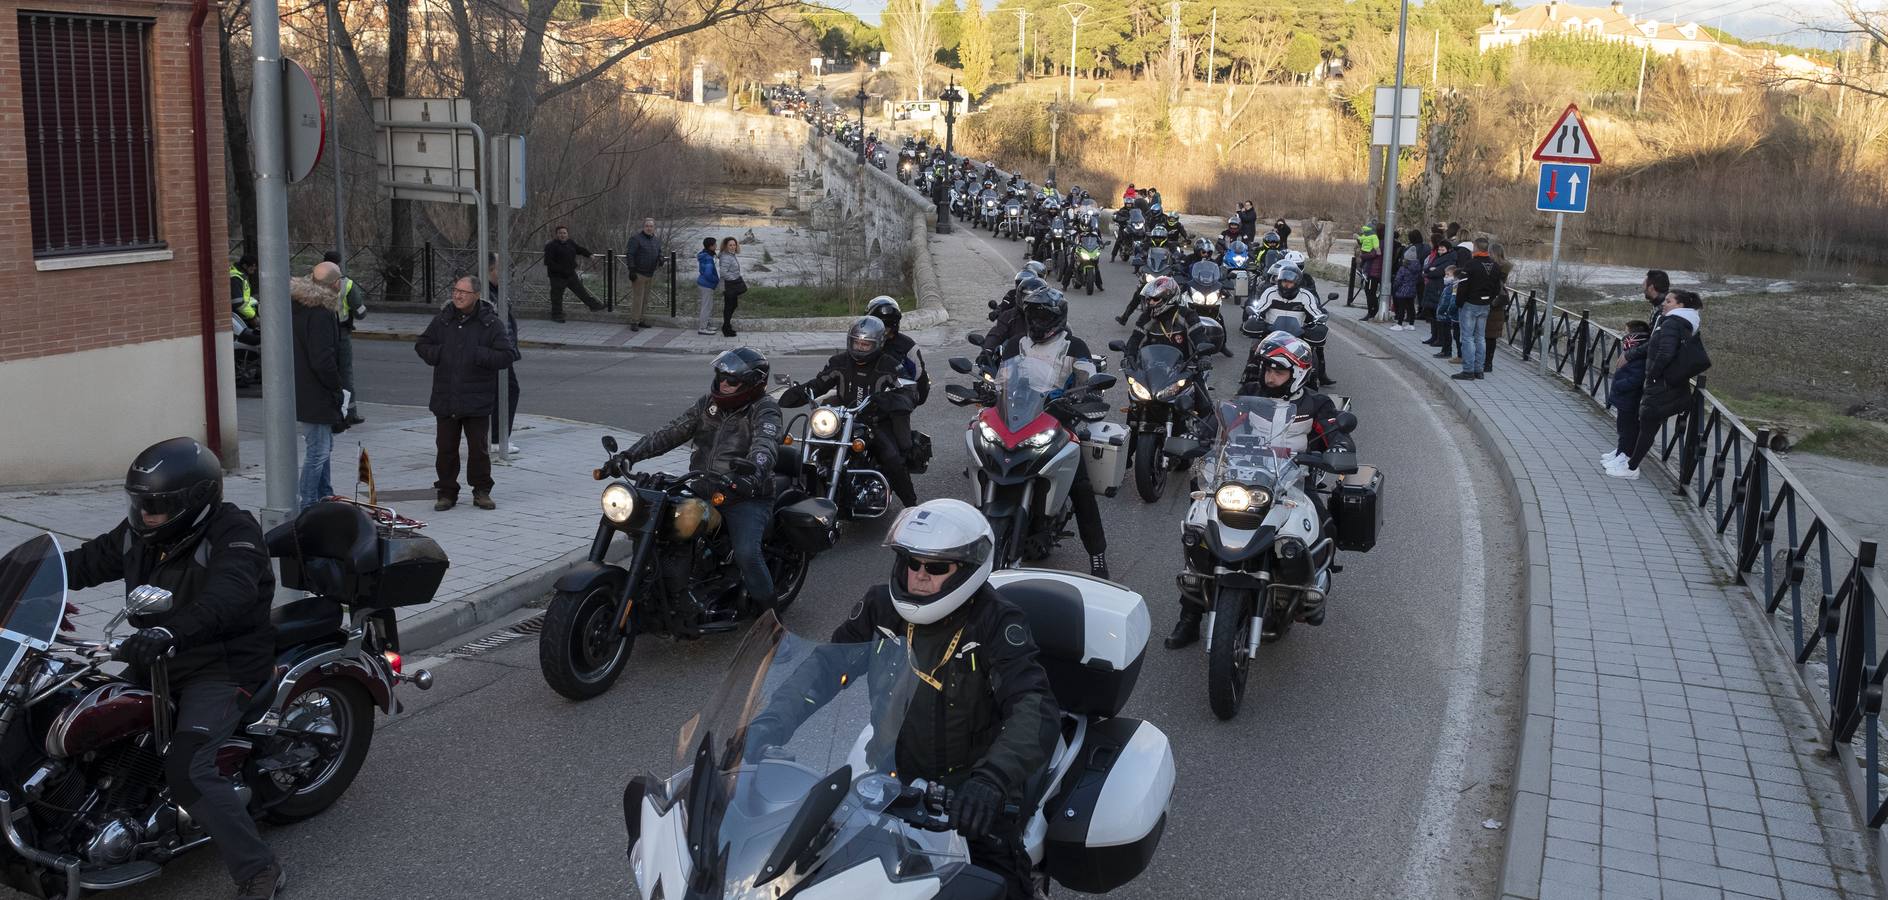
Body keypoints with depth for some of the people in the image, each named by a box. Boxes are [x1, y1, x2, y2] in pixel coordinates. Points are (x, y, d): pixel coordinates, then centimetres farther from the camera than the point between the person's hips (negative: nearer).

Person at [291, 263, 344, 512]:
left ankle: (324, 498, 33)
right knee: (317, 451, -6)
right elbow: (322, 360, -26)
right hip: (317, 396, -11)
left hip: (305, 392, 11)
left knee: (323, 446, 22)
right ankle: (306, 508, -3)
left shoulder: (301, 306, 11)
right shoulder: (320, 314, -22)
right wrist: (337, 388, -13)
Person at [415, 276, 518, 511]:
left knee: (478, 448, 5)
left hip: (477, 400, -3)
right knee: (445, 448, 8)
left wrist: (479, 356, -18)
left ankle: (481, 491, 18)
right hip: (445, 399, 3)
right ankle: (446, 492, 19)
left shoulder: (490, 323, -5)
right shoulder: (443, 319, 5)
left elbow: (508, 355, -9)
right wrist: (437, 354, -4)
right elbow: (421, 345, 16)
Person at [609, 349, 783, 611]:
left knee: (746, 554, -27)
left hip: (745, 497, -6)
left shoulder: (764, 409, -8)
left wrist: (755, 470, -51)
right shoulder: (710, 402, 11)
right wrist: (631, 454, -1)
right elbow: (672, 432, 11)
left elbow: (766, 444, -29)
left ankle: (767, 611, -4)